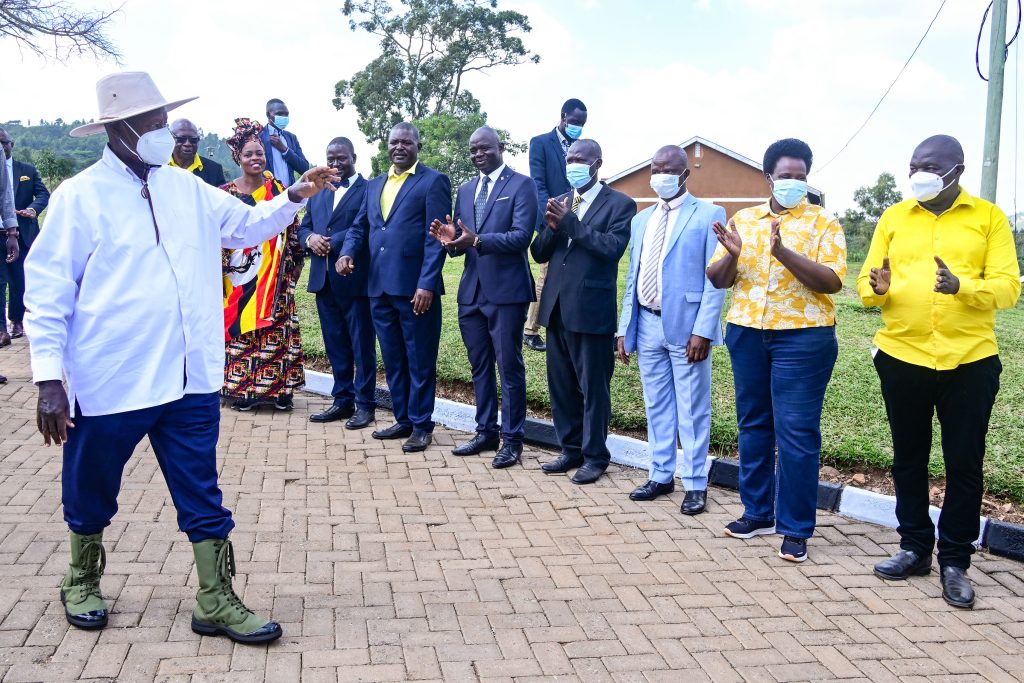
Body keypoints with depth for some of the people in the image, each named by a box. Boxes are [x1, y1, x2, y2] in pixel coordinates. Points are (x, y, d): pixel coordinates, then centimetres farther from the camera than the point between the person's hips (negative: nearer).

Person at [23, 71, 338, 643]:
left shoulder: (188, 189, 7)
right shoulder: (80, 197, -7)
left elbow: (247, 225, 19)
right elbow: (47, 293, -7)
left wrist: (294, 199, 1)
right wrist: (49, 380, -12)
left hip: (191, 377, 4)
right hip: (111, 380, -3)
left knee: (202, 494, 8)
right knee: (91, 492, 16)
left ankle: (216, 601, 19)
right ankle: (82, 580, 42)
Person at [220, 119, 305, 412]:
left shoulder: (279, 190, 5)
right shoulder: (225, 193, 2)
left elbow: (292, 230, 7)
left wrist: (295, 264, 3)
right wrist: (218, 270, -3)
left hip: (275, 275, 1)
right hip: (239, 276, 0)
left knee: (277, 329, 2)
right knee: (239, 330, 2)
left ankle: (280, 389, 10)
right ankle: (241, 390, 11)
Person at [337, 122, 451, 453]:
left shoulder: (433, 181, -2)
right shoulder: (374, 185, 19)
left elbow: (435, 237, -9)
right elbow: (360, 226, 19)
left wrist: (427, 284, -17)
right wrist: (348, 251, -4)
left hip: (415, 288, -6)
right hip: (380, 287, 7)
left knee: (420, 360, 2)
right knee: (393, 359, 13)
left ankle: (421, 425, 12)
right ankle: (403, 420, 24)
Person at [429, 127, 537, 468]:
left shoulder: (521, 184, -5)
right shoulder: (465, 190, 15)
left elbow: (521, 236, -16)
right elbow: (460, 240, 14)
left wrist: (477, 241, -27)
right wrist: (451, 240, -10)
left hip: (506, 290, -7)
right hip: (471, 290, 7)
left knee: (509, 367, 0)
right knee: (479, 366, 14)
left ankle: (512, 439, 10)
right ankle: (485, 432, 25)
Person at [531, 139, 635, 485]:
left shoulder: (619, 204, -3)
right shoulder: (559, 203, 13)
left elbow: (613, 248, -17)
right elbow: (539, 253, 9)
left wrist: (570, 223, -20)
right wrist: (552, 227, -11)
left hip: (592, 309, -6)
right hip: (557, 307, 6)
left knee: (593, 386, 3)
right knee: (561, 384, 13)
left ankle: (595, 455, 16)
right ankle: (571, 450, 27)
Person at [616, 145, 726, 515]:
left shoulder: (709, 215, -4)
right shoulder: (642, 220, 14)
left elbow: (715, 279, -9)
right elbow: (633, 278, 15)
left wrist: (703, 330, -16)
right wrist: (624, 328, 9)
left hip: (686, 326, -5)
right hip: (647, 325, 6)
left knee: (692, 410, 2)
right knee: (656, 407, 13)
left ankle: (695, 484, 13)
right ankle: (661, 476, 25)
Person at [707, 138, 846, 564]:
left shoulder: (823, 223, -1)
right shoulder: (743, 220, 9)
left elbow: (831, 281, -13)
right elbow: (717, 280, 6)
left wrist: (784, 252, -25)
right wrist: (732, 254, -16)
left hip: (803, 337, -4)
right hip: (747, 332, 4)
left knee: (797, 431, -3)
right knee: (753, 425, 11)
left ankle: (795, 527, 7)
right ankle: (758, 511, 24)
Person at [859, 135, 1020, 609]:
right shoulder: (894, 218, 7)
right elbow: (865, 281, 4)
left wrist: (961, 286, -25)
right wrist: (877, 288, -19)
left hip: (969, 360, -2)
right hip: (902, 356, 2)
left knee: (964, 464, 4)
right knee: (908, 458, 12)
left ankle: (955, 561, 17)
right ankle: (915, 547, 27)